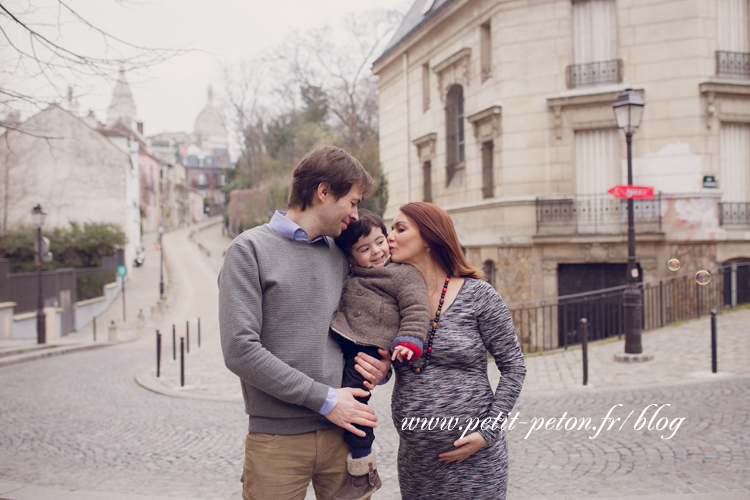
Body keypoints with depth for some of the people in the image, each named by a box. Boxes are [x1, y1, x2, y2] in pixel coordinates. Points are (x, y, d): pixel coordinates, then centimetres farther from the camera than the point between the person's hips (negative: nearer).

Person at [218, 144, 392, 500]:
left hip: (341, 431, 5)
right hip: (277, 440, -5)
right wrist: (325, 399, -12)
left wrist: (380, 368, 2)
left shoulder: (339, 256, 13)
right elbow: (240, 350, -14)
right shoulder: (250, 249, -4)